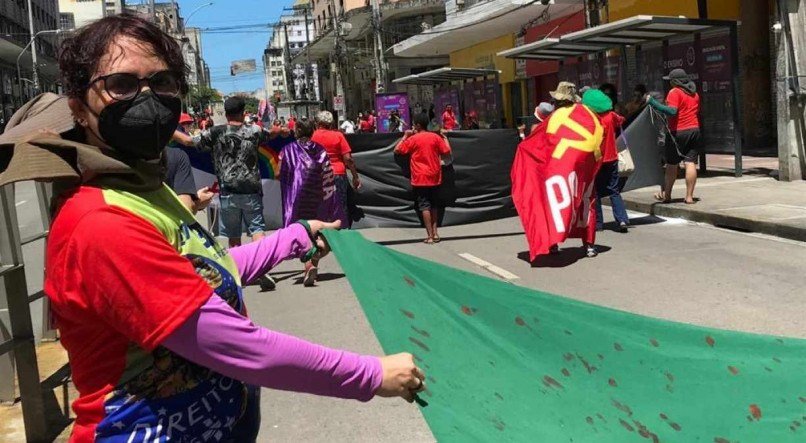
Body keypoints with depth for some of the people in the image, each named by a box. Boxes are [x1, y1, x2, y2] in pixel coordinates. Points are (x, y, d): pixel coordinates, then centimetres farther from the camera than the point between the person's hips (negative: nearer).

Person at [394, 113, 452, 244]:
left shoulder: (413, 139, -7)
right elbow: (447, 151, 4)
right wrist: (445, 138, 18)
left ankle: (430, 236, -6)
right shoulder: (436, 137, 1)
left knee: (424, 206, -2)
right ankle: (435, 233, 15)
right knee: (434, 204, 17)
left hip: (420, 178, -4)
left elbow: (397, 150, -1)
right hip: (434, 177, 4)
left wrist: (405, 136, 7)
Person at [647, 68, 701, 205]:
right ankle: (689, 196, -1)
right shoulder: (695, 94, 15)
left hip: (678, 132, -6)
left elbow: (672, 111, -22)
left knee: (672, 165, 4)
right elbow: (697, 112, 19)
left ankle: (666, 195, 13)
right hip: (694, 130, 6)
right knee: (691, 164, 1)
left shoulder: (675, 92, -9)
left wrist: (653, 102, -22)